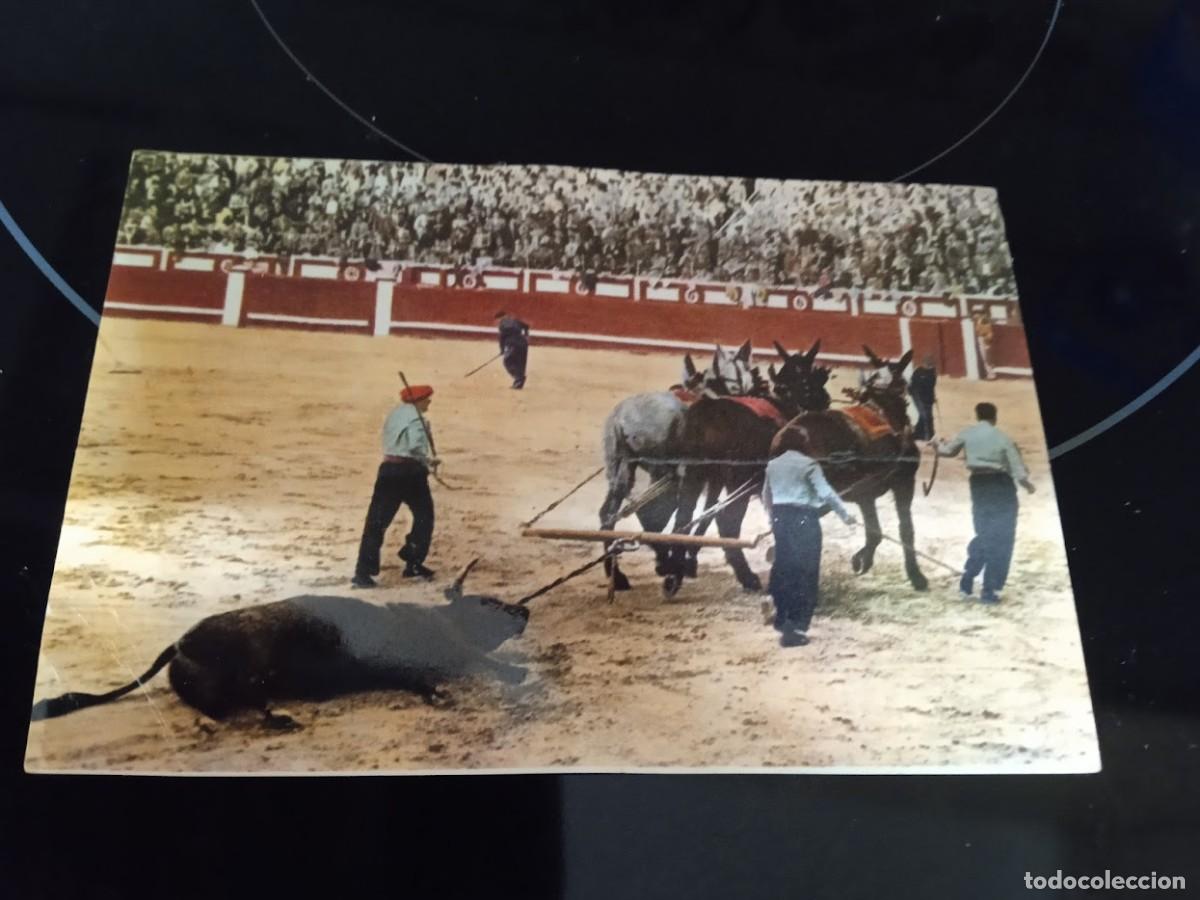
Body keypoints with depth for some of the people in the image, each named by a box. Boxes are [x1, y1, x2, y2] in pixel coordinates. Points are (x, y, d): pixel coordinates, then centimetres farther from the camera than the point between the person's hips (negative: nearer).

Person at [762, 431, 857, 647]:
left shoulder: (772, 465, 9)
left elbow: (766, 495, 19)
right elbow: (826, 492, -14)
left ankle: (782, 620, 29)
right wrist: (845, 515, -7)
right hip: (804, 519, -6)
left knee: (783, 569, 17)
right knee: (806, 573, -2)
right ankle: (795, 628, -6)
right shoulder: (807, 464, -9)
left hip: (781, 518, 6)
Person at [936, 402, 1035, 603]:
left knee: (983, 534, 20)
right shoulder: (1003, 438, -10)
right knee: (1001, 538, 5)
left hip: (978, 485, 4)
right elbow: (1018, 470, -11)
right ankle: (990, 590, 3)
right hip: (1001, 485, -4)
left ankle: (967, 581, 14)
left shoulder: (966, 434, -1)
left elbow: (948, 451, 14)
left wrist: (940, 445, 36)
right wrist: (1026, 483, 9)